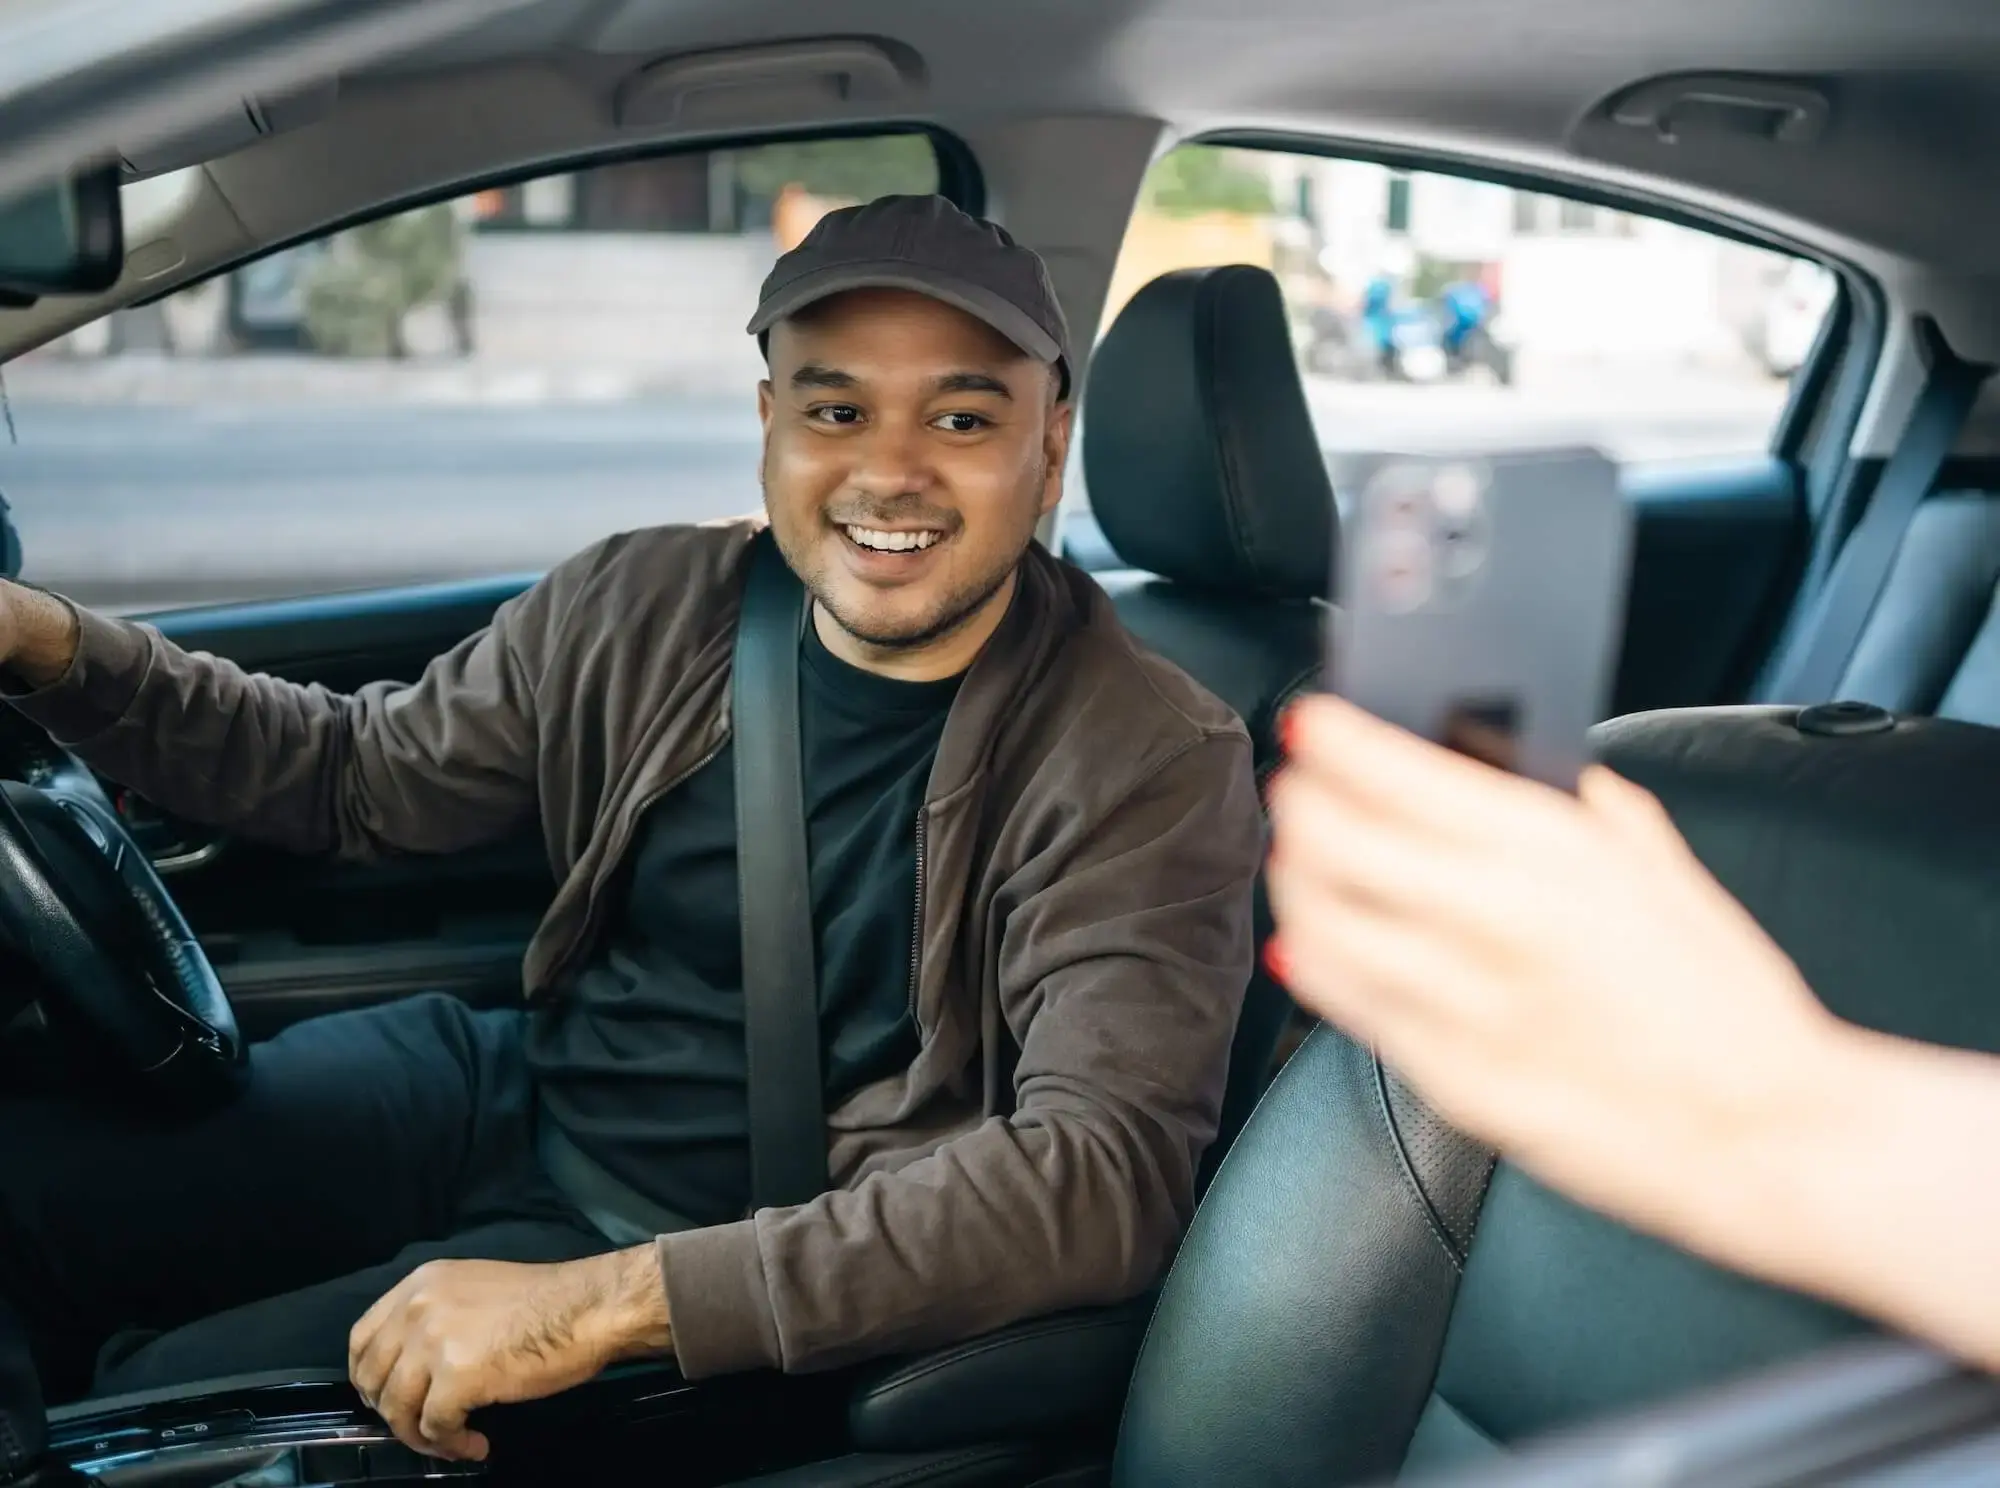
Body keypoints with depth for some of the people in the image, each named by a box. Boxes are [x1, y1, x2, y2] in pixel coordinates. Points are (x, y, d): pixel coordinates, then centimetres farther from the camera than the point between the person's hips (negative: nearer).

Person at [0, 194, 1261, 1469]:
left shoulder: (1149, 764, -20)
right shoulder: (646, 608, -5)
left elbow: (1107, 1170, -32)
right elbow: (359, 776, 10)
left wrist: (608, 1301, -36)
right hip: (503, 1084, 5)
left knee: (166, 1413, -16)